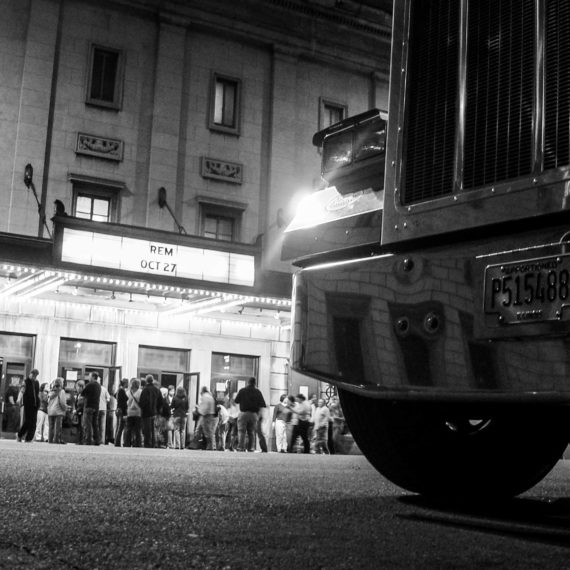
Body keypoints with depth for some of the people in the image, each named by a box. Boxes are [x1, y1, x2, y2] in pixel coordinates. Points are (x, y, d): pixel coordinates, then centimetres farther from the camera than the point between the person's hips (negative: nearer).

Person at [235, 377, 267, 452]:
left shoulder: (242, 391, 0)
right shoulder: (258, 392, 3)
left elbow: (236, 401, 4)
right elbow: (262, 405, -3)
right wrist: (260, 414, 3)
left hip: (243, 413, -2)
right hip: (254, 414, 2)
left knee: (241, 432, -1)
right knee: (251, 433, 10)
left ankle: (240, 448, -10)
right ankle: (251, 449, 4)